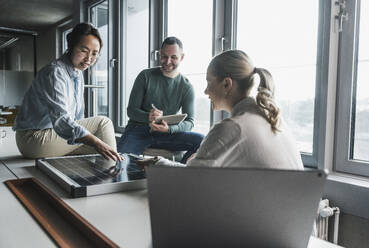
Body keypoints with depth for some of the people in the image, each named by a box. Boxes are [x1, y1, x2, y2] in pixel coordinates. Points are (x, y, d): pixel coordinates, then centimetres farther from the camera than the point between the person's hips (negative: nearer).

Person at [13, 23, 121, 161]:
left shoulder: (78, 74, 8)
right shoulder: (54, 73, -21)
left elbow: (78, 115, 14)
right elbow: (61, 120, -35)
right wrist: (97, 143, -48)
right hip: (36, 139, -9)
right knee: (103, 123, -14)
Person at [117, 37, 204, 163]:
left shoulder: (186, 87, 4)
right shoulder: (145, 76, 1)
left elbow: (189, 122, -2)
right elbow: (131, 110, -1)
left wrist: (169, 129, -25)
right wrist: (148, 117, -26)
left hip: (166, 134, 2)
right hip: (138, 130, -1)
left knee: (201, 141, -23)